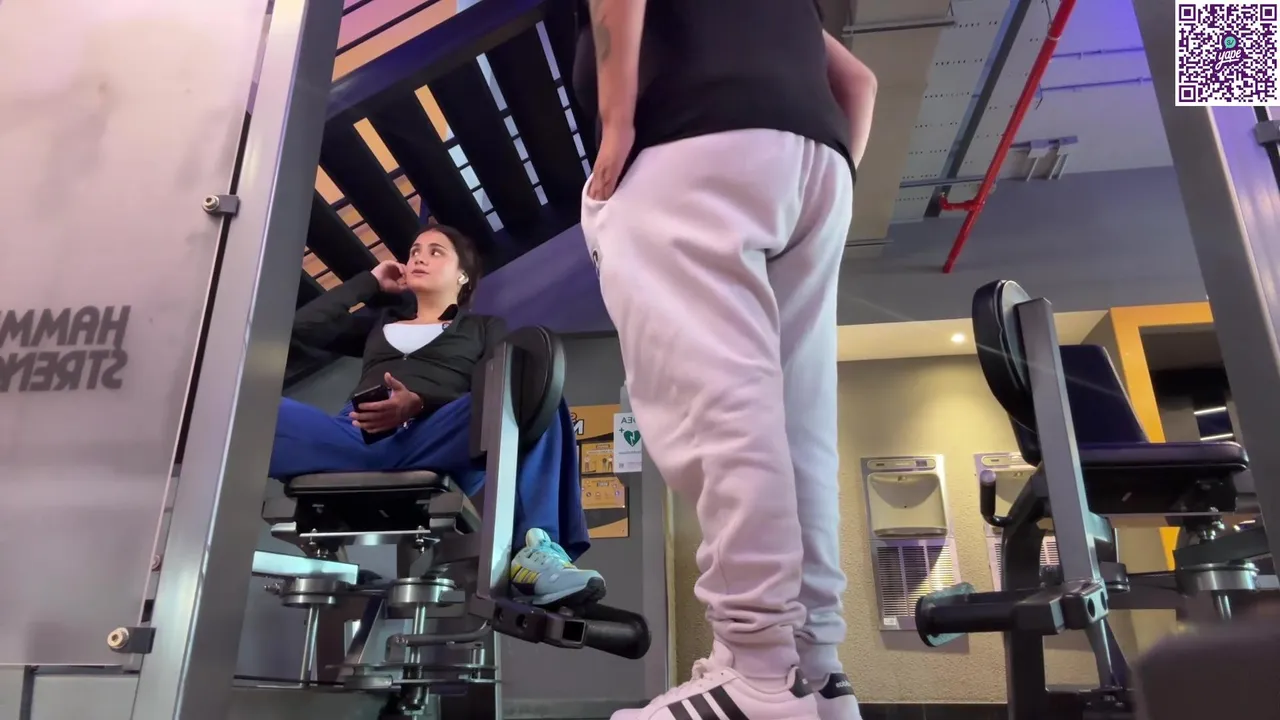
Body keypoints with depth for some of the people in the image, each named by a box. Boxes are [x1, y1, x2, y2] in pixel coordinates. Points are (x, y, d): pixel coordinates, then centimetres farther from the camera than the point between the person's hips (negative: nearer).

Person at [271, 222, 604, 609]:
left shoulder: (484, 328, 27)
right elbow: (304, 326, 26)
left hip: (432, 445, -3)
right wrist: (371, 281, 33)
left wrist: (420, 403, -11)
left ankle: (537, 548, -41)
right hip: (358, 441, 3)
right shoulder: (380, 324, 38)